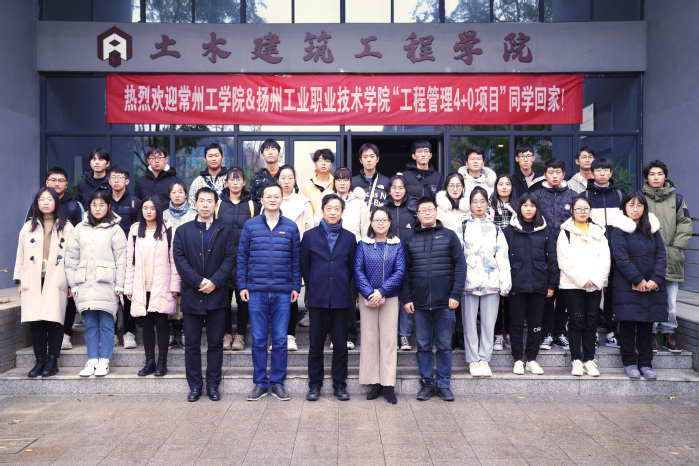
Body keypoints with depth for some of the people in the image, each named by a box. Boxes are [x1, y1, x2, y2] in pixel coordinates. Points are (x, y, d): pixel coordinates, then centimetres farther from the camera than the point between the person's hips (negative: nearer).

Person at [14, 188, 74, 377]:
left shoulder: (66, 227, 8)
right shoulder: (28, 226, 15)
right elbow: (21, 255, 14)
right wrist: (19, 280, 8)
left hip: (56, 281, -2)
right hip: (33, 281, 2)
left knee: (54, 320, -6)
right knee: (36, 321, 0)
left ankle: (52, 362, 3)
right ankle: (40, 360, 10)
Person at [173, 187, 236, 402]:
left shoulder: (224, 231, 7)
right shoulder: (183, 231, 8)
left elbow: (230, 259, -1)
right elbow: (179, 259, -1)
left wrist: (214, 281, -13)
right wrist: (198, 281, -12)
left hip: (217, 294, 0)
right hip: (192, 295, 1)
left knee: (216, 343, 6)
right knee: (192, 344, 6)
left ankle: (213, 384, 16)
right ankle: (194, 385, 17)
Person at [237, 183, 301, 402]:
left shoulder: (291, 227, 6)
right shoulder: (250, 225, 5)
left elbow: (296, 259, 8)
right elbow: (242, 257, 6)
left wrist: (296, 286, 3)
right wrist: (242, 285, 1)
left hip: (282, 292, 0)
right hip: (256, 291, 0)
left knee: (280, 340, 5)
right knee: (258, 340, 6)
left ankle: (278, 383, 17)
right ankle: (260, 383, 17)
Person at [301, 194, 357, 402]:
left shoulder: (349, 238, 7)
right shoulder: (310, 236, 5)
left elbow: (352, 268, 11)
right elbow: (304, 266, 8)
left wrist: (343, 288, 8)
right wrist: (312, 289, 8)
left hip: (341, 299, 1)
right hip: (318, 298, 0)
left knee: (340, 344, 6)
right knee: (316, 344, 5)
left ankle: (339, 385, 18)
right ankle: (315, 384, 18)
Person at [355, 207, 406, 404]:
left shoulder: (397, 245, 5)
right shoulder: (363, 244, 4)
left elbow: (400, 271, -4)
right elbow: (358, 271, -1)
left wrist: (381, 291, -14)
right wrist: (369, 294, -13)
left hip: (390, 298, 0)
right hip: (367, 298, 0)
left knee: (389, 339, 0)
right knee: (369, 339, 2)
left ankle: (388, 385, 6)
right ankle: (374, 383, 11)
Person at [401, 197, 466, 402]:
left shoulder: (449, 235, 4)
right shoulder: (410, 238, 8)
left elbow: (460, 266, 0)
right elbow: (404, 271, 8)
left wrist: (456, 294, -7)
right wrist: (406, 298, 0)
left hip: (444, 302, -1)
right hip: (419, 303, 1)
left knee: (444, 346, 6)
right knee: (423, 346, 9)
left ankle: (444, 384, 18)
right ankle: (427, 383, 20)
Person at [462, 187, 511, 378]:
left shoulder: (494, 228, 13)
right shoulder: (463, 226, 8)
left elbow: (502, 256, 8)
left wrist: (505, 283, 0)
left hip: (491, 281, 2)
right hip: (469, 281, -1)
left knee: (489, 323, 3)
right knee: (470, 323, 2)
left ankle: (484, 359, 13)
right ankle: (473, 360, 12)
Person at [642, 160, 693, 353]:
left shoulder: (676, 198, 11)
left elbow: (685, 224, 10)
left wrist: (676, 247, -1)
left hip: (671, 258, 2)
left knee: (671, 299, 4)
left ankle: (669, 334, 16)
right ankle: (650, 334, 10)